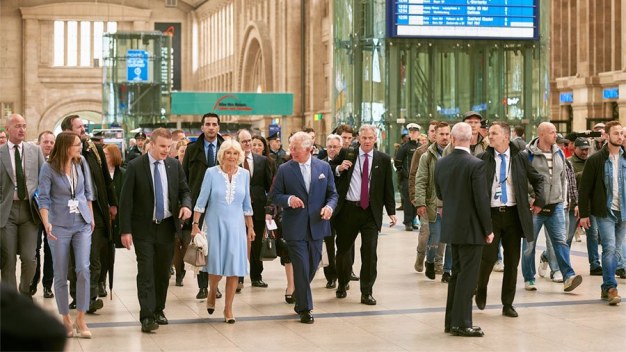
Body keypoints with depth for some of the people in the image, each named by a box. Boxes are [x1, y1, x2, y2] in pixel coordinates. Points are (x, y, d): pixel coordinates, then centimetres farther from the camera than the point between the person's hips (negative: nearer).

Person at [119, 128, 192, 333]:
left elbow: (184, 190, 13)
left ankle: (158, 311, 25)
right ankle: (147, 316, -9)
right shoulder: (135, 166, -7)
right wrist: (125, 230, -12)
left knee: (163, 272, 11)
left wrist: (186, 205, -11)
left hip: (167, 226, 4)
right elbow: (126, 200, -7)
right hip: (144, 228, -4)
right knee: (146, 272, -9)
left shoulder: (174, 165, 4)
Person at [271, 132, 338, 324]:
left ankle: (300, 299, 37)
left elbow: (332, 194, 9)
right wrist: (288, 199, -19)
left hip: (317, 227, 3)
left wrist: (329, 206, -12)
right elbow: (274, 195, 1)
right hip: (295, 227, -3)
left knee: (312, 267, 13)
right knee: (301, 268, -4)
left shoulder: (324, 167, 4)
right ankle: (305, 309, 7)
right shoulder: (284, 169, -2)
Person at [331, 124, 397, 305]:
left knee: (370, 251, -5)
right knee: (343, 248, 12)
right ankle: (342, 284, 35)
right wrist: (339, 169, -11)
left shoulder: (383, 159, 5)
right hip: (348, 209, 1)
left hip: (371, 212, 0)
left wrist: (391, 212, 3)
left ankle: (367, 292, 4)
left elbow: (388, 187, 7)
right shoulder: (346, 154, 3)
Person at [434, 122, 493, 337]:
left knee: (457, 274, 16)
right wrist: (488, 230, -7)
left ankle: (451, 321, 21)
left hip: (451, 227, 7)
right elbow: (482, 200, -17)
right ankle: (461, 323, 2)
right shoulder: (476, 165, -17)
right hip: (471, 228, -6)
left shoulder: (441, 163, 2)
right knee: (467, 276, -1)